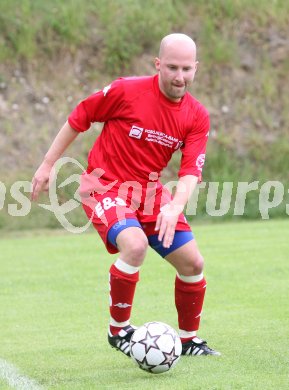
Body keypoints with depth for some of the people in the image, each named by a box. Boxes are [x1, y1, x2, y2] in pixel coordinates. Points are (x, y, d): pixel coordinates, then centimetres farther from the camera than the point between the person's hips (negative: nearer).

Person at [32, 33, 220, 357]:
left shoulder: (197, 116, -4)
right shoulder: (127, 91, -17)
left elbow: (191, 171, -11)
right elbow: (78, 119, -4)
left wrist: (175, 207, -30)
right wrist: (47, 165, 0)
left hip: (149, 191, 5)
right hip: (105, 184, -5)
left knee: (192, 262, 0)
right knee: (135, 245, -31)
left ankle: (188, 340, 22)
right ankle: (118, 330, -11)